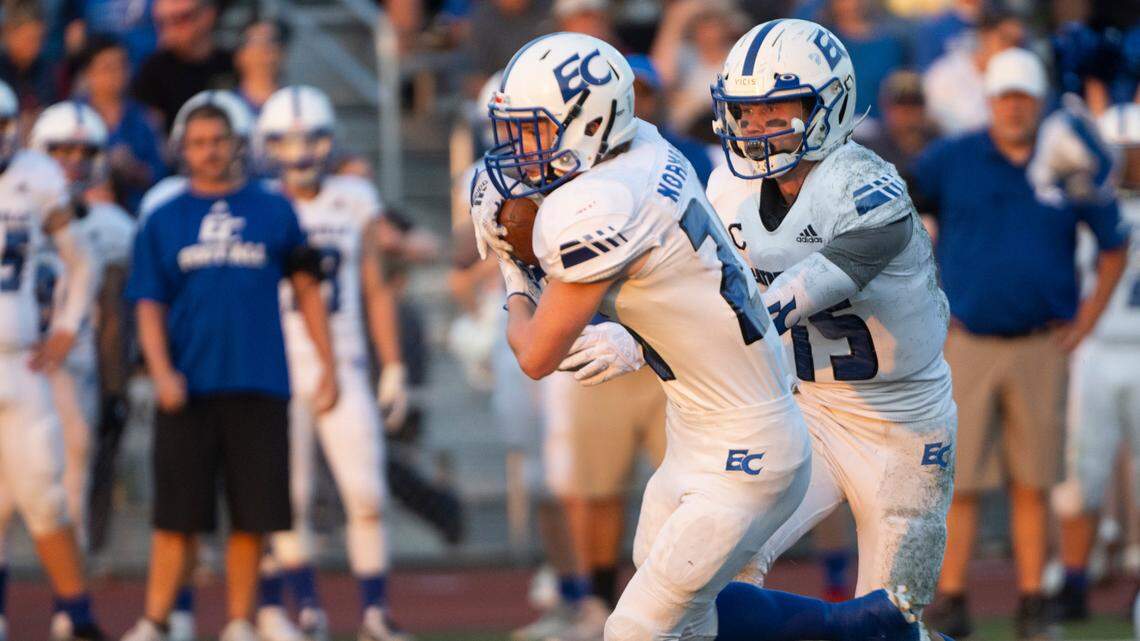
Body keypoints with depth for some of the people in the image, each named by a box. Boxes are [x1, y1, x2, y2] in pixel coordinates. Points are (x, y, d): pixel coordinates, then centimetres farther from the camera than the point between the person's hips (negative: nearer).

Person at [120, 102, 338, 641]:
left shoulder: (273, 212, 7)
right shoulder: (164, 222, 8)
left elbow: (306, 291, 13)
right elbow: (149, 307, 4)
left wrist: (327, 365, 8)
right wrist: (161, 371, -12)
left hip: (259, 385, 0)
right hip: (188, 388, 0)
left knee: (252, 515, 2)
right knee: (178, 515, -1)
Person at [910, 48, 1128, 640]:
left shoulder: (1069, 168, 3)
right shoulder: (950, 160, 0)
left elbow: (1114, 246, 14)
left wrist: (1085, 320, 6)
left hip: (1040, 346, 1)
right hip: (966, 342, -1)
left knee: (1032, 483, 5)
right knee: (959, 479, -4)